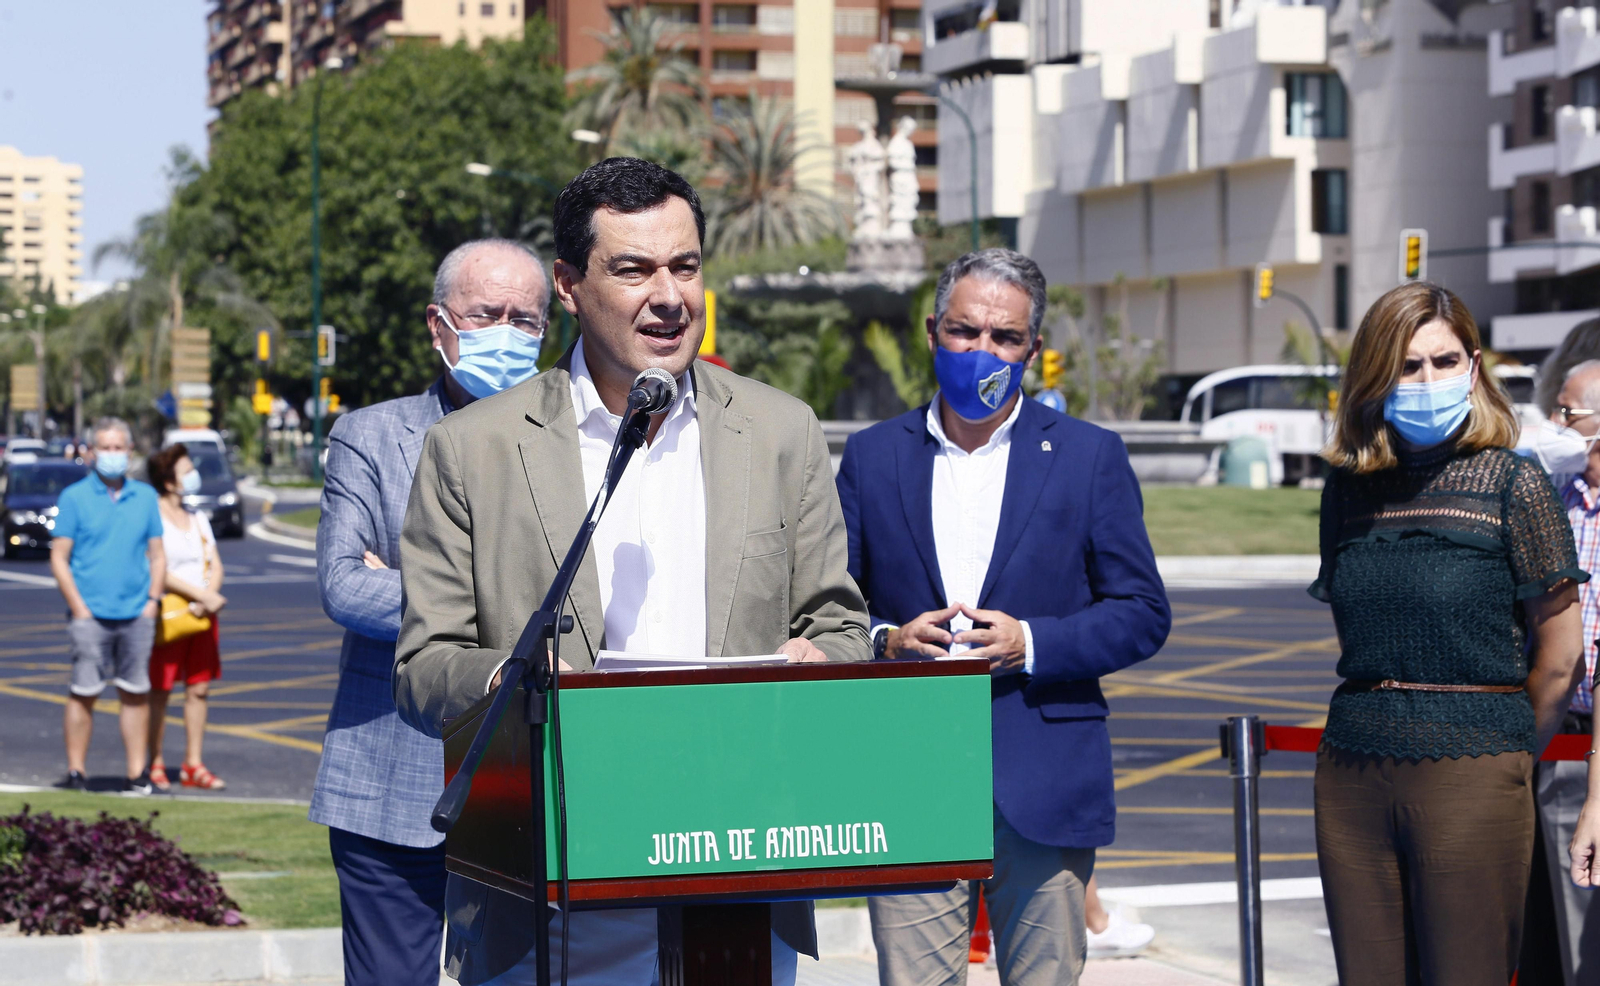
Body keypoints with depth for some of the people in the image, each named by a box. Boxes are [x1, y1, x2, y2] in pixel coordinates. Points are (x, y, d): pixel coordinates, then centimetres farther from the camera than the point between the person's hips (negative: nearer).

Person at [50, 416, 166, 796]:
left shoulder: (145, 497, 12)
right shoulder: (74, 497, 3)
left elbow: (157, 555, 15)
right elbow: (59, 558, 0)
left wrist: (153, 600, 2)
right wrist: (79, 608, -8)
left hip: (137, 614, 3)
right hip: (91, 614, -3)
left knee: (136, 694, 5)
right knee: (84, 693, -5)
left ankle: (138, 773, 9)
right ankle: (75, 772, 2)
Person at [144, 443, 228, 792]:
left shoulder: (198, 519, 15)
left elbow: (215, 566, 11)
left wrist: (209, 598, -9)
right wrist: (202, 595, -17)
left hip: (201, 616, 6)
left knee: (199, 689, 5)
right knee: (159, 691, -2)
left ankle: (193, 766, 10)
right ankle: (155, 765, 5)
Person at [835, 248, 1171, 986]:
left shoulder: (1090, 456, 6)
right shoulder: (873, 456, 10)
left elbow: (1144, 614, 3)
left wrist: (1032, 643, -12)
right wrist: (886, 642, -10)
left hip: (1043, 788, 0)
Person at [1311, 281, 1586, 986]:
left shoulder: (1512, 484, -5)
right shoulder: (1348, 489, 9)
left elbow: (1559, 655, -1)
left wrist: (1505, 751, 9)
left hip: (1470, 771, -4)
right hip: (1352, 770, 5)